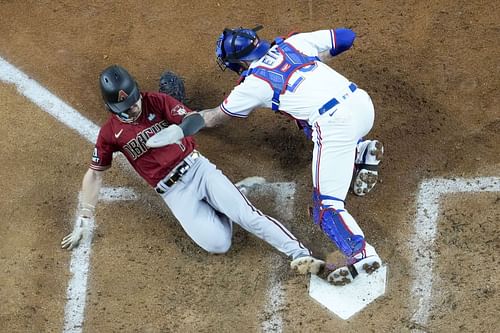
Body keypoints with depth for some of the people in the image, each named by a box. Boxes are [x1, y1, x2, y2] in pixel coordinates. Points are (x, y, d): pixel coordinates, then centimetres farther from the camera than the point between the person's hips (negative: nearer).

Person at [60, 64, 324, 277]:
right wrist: (83, 222, 6)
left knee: (247, 215, -18)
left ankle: (300, 255, -15)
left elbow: (193, 120, -15)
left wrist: (191, 123, -41)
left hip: (198, 168, 0)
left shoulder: (156, 102, -2)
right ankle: (224, 202, 12)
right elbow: (94, 174, 8)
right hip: (174, 193, 0)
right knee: (218, 244, -17)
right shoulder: (110, 133, 0)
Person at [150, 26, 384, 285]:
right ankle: (363, 151, 20)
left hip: (335, 125, -7)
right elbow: (346, 36, 18)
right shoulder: (295, 42, 14)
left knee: (326, 205, -1)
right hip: (362, 100, 7)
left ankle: (360, 253, -21)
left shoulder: (253, 84, 5)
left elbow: (215, 117, 21)